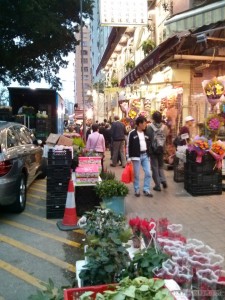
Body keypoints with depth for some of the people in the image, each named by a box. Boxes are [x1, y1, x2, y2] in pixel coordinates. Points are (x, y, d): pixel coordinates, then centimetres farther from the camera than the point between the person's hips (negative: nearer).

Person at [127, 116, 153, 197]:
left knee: (148, 173, 2)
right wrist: (129, 158, -10)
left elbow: (148, 145, 15)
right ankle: (137, 190, 18)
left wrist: (149, 155, 13)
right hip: (136, 156, -5)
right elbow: (129, 146, -7)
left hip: (145, 155, 5)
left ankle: (146, 190, 13)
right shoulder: (132, 133, -8)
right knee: (136, 175, 3)